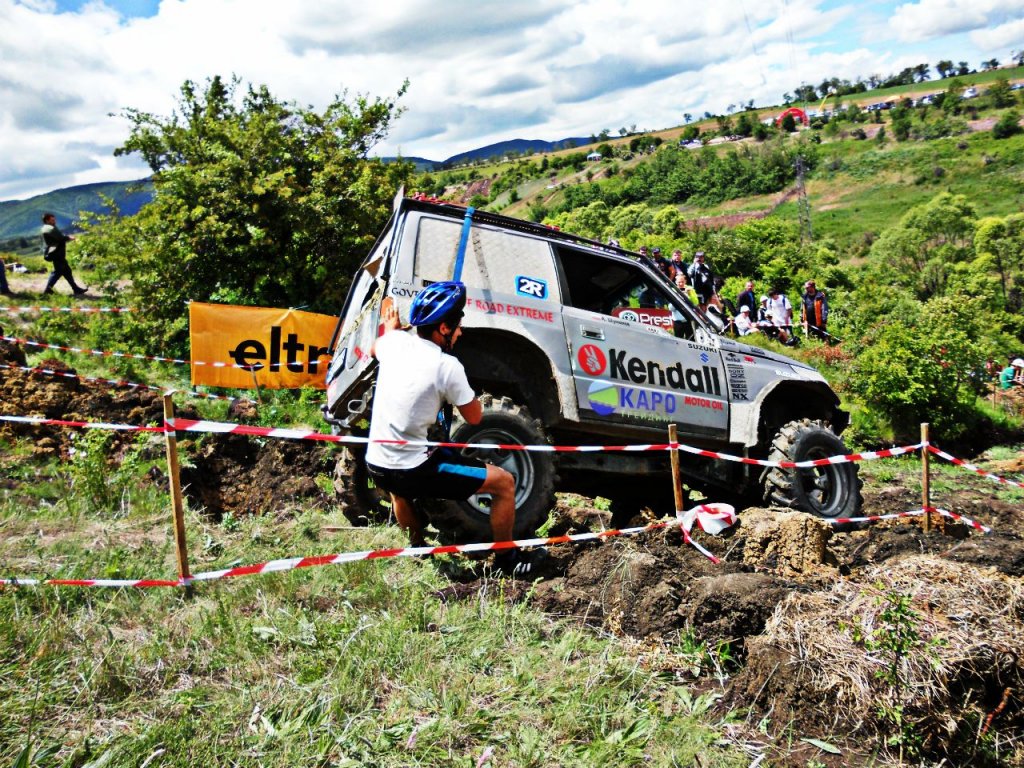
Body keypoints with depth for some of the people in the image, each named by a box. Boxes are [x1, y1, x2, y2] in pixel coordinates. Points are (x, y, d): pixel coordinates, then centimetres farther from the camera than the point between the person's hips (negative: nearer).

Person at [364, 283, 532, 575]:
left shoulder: (395, 342, 1)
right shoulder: (447, 365, -17)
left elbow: (374, 348, 28)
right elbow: (474, 417, -2)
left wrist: (390, 326, 44)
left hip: (375, 466, 7)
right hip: (414, 471, -7)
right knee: (504, 482, 5)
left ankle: (418, 548, 51)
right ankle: (507, 559, 20)